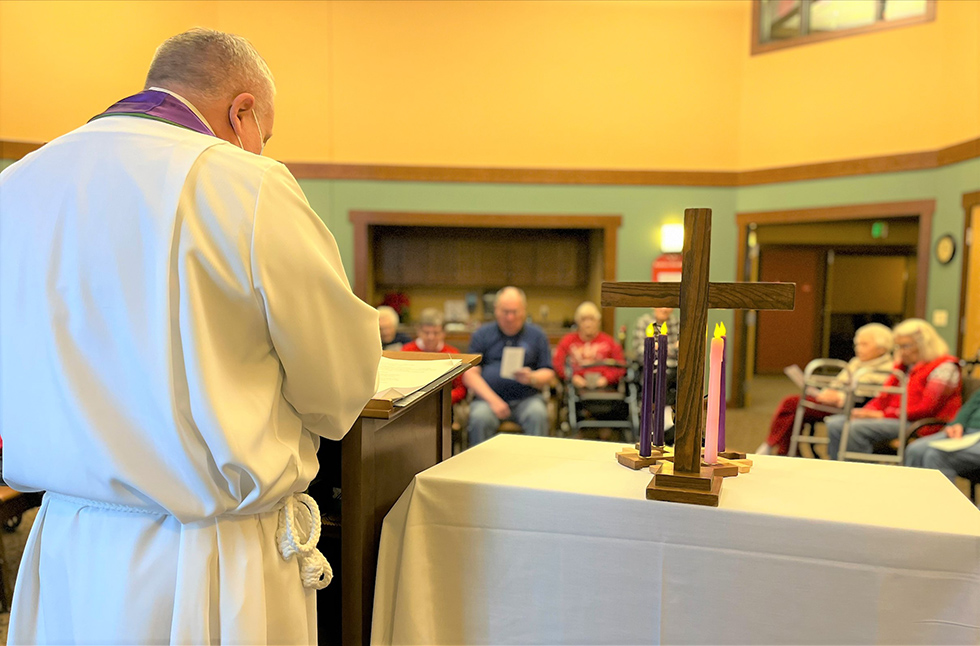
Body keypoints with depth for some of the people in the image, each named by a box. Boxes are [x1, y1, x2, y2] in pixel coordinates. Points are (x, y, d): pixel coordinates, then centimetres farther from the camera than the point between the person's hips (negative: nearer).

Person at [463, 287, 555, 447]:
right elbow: (469, 374, 1)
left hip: (526, 399, 1)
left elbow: (548, 373, 10)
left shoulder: (536, 334, 13)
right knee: (480, 418, -32)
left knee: (538, 415, -31)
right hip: (488, 397, 0)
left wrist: (531, 378, -14)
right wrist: (493, 400, -13)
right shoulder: (481, 335, 11)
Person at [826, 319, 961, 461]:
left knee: (857, 428, -30)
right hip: (894, 421, 9)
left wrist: (883, 415, -18)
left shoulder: (944, 367, -5)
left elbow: (926, 408, -15)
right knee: (835, 424, -12)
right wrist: (865, 412, -2)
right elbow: (885, 396, 21)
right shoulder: (903, 365, 22)